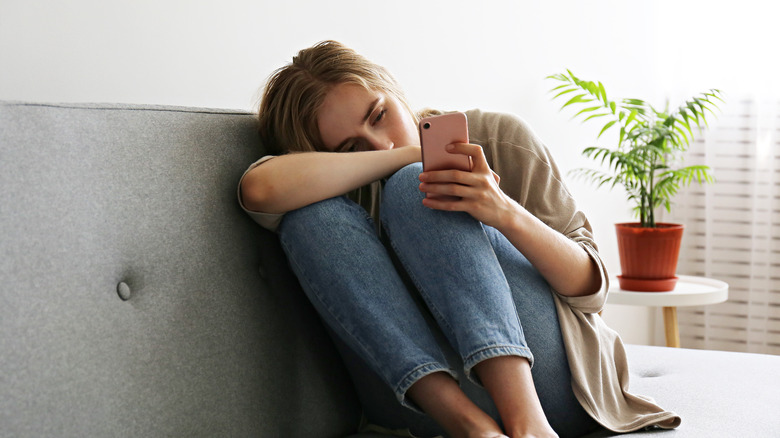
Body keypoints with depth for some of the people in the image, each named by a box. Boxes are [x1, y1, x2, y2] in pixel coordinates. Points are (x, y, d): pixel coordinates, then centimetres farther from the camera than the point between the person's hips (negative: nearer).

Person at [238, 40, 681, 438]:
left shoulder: (501, 140, 6)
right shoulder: (347, 184, 9)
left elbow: (591, 287, 0)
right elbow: (261, 188, -18)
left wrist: (506, 214, -19)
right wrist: (405, 155, -12)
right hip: (425, 398, 2)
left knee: (410, 188, -18)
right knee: (312, 214, -15)